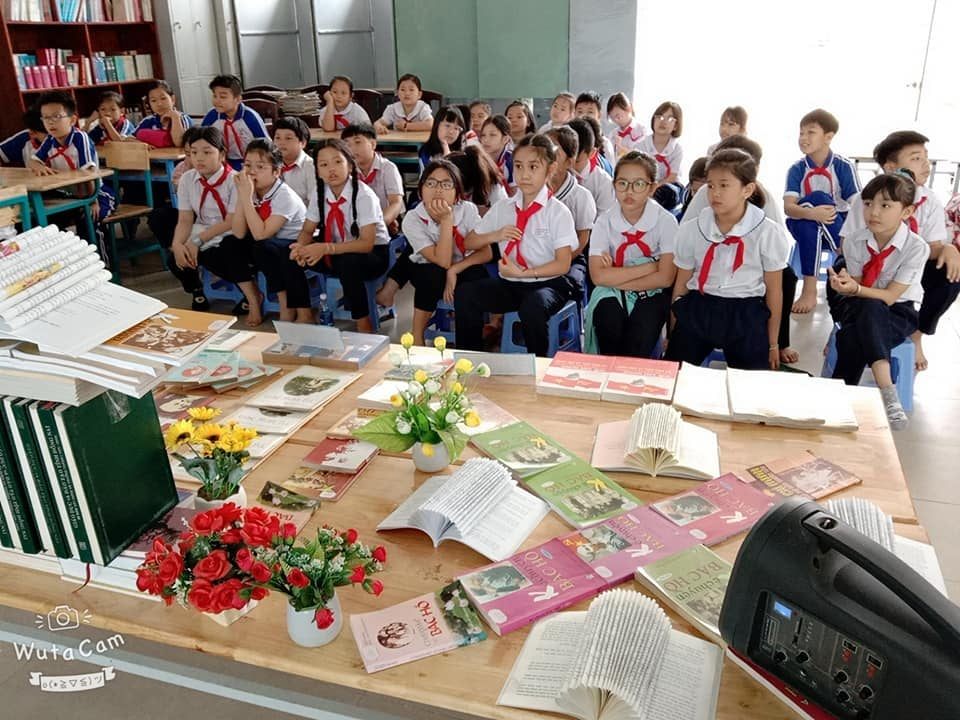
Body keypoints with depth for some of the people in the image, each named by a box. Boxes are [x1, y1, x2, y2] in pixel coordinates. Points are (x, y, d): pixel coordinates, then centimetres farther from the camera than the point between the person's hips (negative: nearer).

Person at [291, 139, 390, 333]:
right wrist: (301, 246, -23)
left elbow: (367, 243, -27)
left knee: (348, 263, -39)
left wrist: (327, 248, -37)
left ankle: (364, 326, -19)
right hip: (337, 253, 6)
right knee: (293, 257, -14)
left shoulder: (364, 196, -21)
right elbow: (307, 231, 2)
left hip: (373, 254, -6)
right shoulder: (319, 194, -4)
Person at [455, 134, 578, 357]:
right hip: (508, 284, 4)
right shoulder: (503, 208, 10)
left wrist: (521, 273, -16)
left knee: (533, 306, -38)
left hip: (546, 283, -4)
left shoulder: (558, 212, -4)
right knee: (464, 293, -20)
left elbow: (563, 264, -10)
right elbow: (469, 242, 14)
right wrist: (495, 235, -5)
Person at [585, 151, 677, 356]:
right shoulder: (605, 222, -4)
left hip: (651, 293, -1)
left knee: (643, 323, -29)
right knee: (609, 317, -29)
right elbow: (598, 276, -13)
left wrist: (615, 278, -15)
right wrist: (648, 267, -16)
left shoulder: (665, 221, -8)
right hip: (612, 293, 1)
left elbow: (664, 278, -14)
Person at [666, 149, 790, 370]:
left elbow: (773, 290, 1)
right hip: (697, 310, 1)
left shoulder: (768, 234, -7)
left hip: (746, 316, -1)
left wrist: (772, 344, 7)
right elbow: (681, 284, 7)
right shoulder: (691, 230, -2)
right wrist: (674, 334, 10)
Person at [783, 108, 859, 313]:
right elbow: (788, 207, -18)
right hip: (806, 228, 2)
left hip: (839, 226, -2)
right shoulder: (797, 169, -3)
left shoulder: (844, 167, -6)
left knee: (817, 197, -30)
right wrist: (811, 213, -39)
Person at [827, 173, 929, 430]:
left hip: (898, 314, -3)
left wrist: (855, 289, -36)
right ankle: (887, 393, -35)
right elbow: (857, 289, -6)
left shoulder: (916, 247, -16)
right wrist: (846, 284, -30)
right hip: (858, 310, 3)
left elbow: (890, 296, -20)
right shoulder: (854, 242, -8)